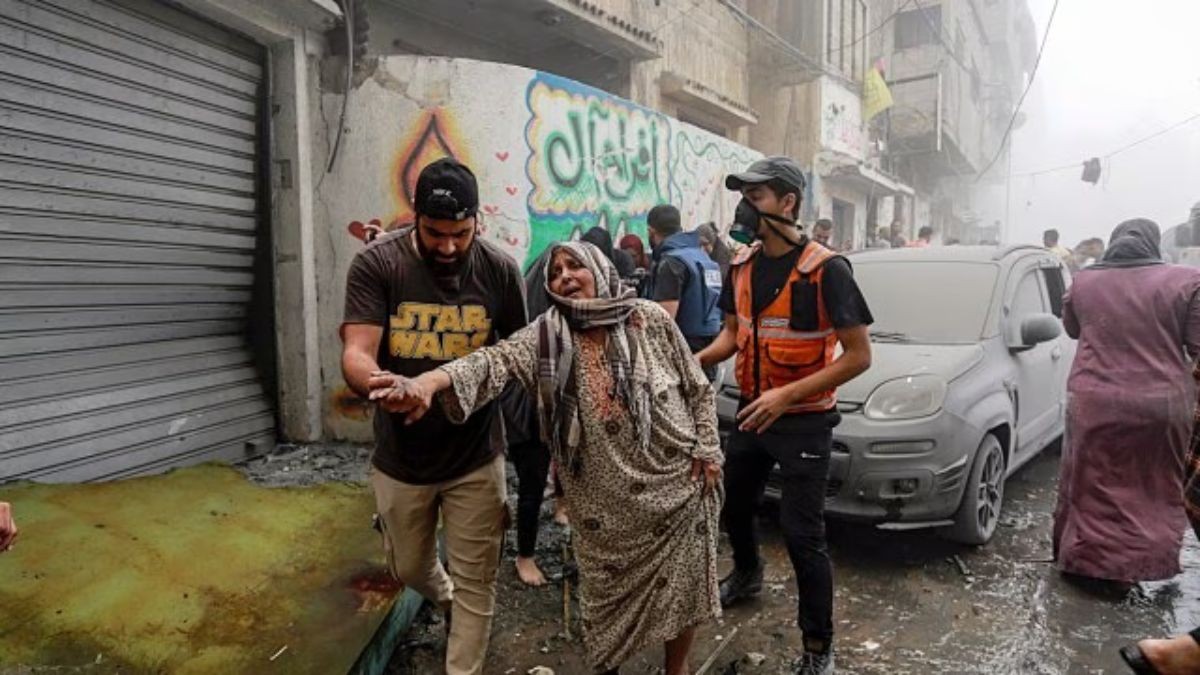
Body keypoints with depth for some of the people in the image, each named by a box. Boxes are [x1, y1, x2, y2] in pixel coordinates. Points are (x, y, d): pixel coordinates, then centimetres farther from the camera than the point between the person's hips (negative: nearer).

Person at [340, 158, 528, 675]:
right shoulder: (376, 264, -14)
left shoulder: (500, 270, -10)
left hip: (475, 456, -1)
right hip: (401, 457, 1)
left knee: (475, 583, 10)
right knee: (409, 568, 25)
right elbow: (356, 352, -23)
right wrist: (372, 380, -46)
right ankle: (447, 600, 59)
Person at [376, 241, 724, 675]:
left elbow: (697, 388, 2)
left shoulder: (651, 319, -6)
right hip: (607, 502, 0)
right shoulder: (546, 336, -7)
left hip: (676, 485, 0)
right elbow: (496, 360, -25)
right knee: (608, 594, 15)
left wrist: (706, 450, -3)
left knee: (682, 587, 13)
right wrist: (430, 380, -42)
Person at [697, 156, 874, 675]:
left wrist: (788, 395, -25)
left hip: (804, 422, -6)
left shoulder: (824, 270, -20)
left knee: (802, 536, -1)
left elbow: (858, 356, -18)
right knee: (732, 505, 22)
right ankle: (747, 574, 54)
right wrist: (693, 361, -8)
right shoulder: (742, 265, 0)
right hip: (750, 413, 7)